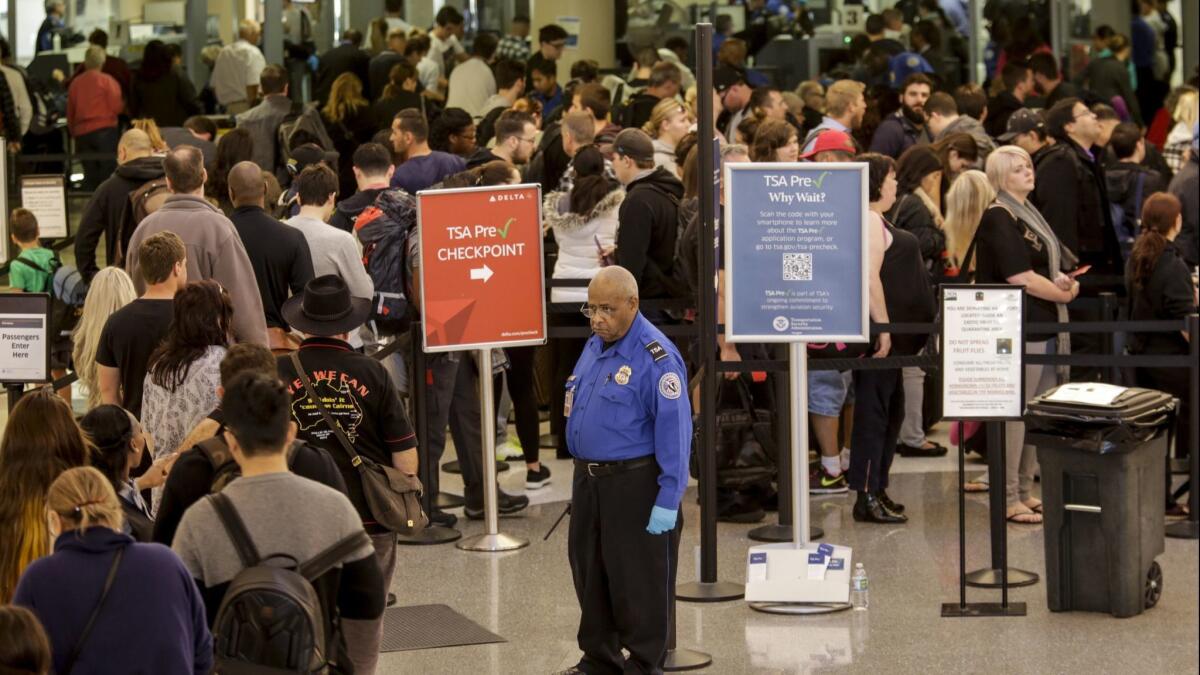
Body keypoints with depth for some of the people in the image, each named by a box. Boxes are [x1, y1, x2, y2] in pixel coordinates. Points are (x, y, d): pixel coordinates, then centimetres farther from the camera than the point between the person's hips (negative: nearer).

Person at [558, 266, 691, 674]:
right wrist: (583, 477, 17)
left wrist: (668, 500, -20)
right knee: (589, 572, 16)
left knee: (638, 580, 0)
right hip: (588, 482, 8)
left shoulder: (656, 357, -18)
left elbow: (674, 430, -19)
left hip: (635, 484, -8)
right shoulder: (594, 347, 9)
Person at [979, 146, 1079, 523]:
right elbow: (1020, 277, -18)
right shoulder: (999, 219, -11)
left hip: (1044, 328, 9)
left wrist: (1065, 281, -5)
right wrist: (1063, 294, -7)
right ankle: (1008, 499, -3)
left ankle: (1024, 490, 20)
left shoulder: (1030, 215, 17)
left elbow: (1052, 265, 18)